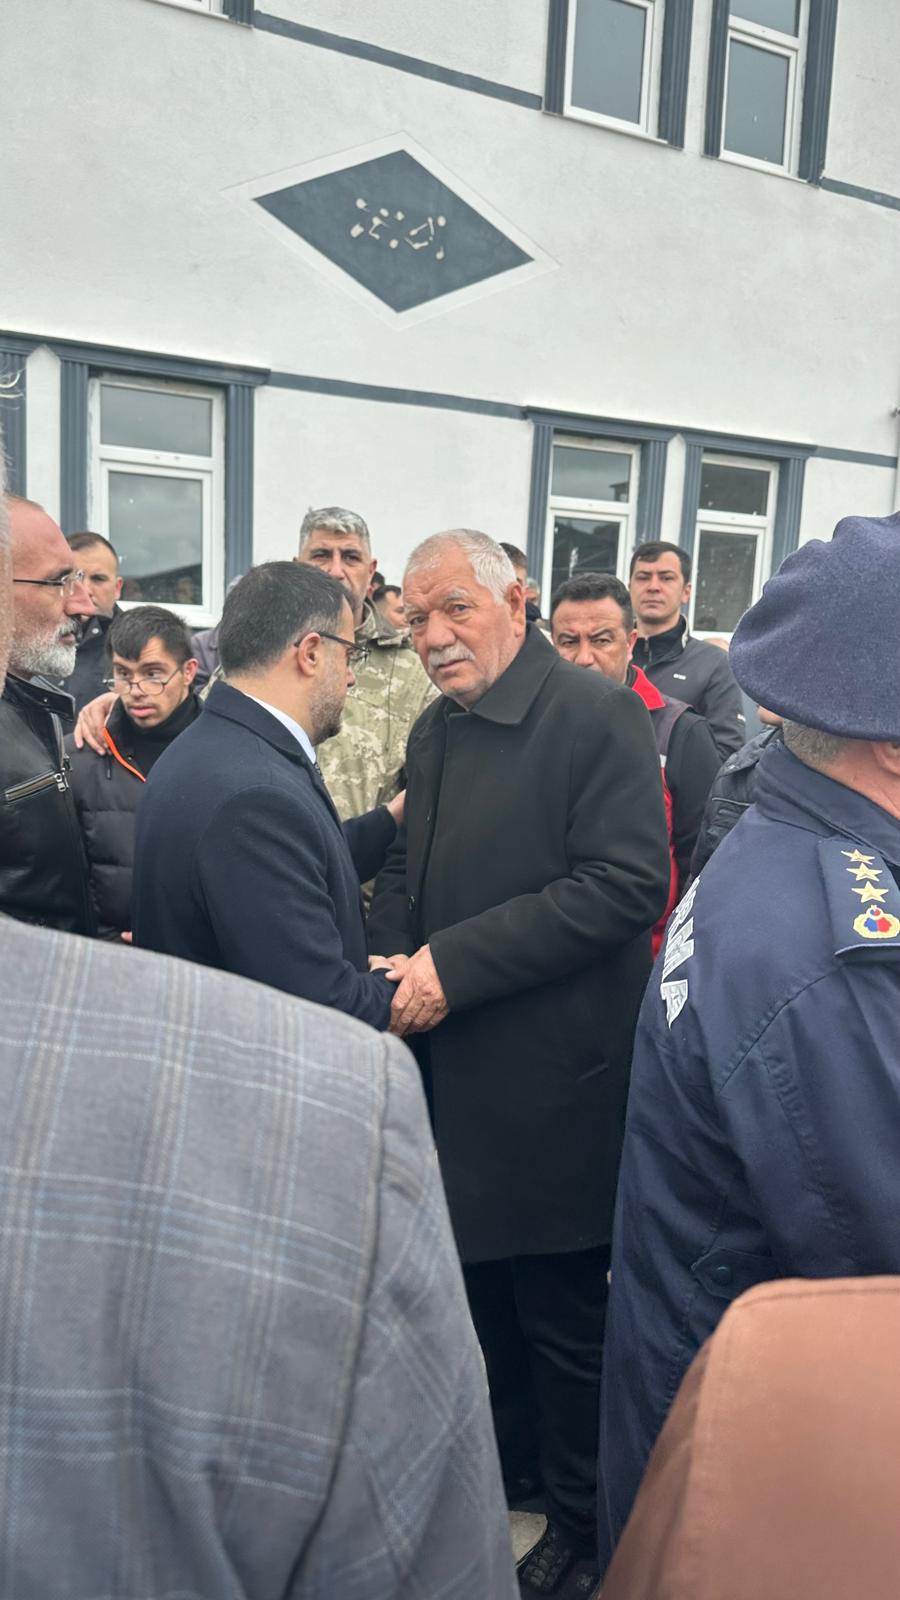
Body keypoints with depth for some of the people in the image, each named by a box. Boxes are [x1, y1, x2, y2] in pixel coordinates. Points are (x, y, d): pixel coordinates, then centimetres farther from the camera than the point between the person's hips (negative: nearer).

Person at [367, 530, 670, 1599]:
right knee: (478, 1288, 21)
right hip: (451, 1076, 7)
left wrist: (452, 966, -22)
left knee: (563, 1314, 9)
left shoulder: (596, 716, -13)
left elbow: (625, 883, -22)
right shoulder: (433, 732, 11)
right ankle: (502, 1462, 45)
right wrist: (390, 964, -4)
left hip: (553, 1082, -7)